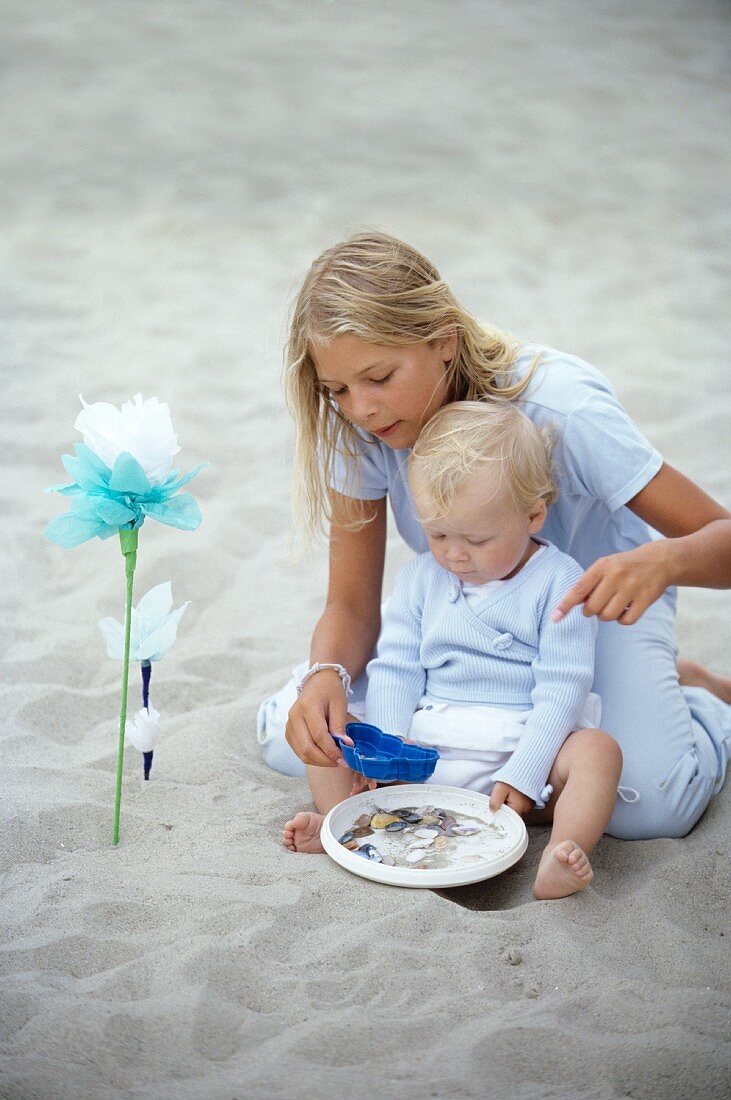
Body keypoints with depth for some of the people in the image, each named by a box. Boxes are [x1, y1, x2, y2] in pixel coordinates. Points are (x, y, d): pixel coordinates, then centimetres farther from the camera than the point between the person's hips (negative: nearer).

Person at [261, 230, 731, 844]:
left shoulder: (559, 408, -33)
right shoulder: (356, 427, -21)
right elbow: (352, 606, -15)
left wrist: (660, 561, -53)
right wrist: (326, 675, -39)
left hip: (597, 598, -4)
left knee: (646, 808, -29)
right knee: (288, 736, -14)